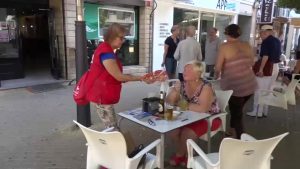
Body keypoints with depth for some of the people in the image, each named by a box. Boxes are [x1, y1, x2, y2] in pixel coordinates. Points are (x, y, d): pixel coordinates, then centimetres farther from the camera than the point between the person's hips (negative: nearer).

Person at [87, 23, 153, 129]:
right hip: (102, 97, -10)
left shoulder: (106, 50, 13)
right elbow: (118, 77, -18)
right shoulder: (106, 52, -19)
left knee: (111, 129, 13)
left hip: (103, 95, 10)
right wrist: (141, 78, -11)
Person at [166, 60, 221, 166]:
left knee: (186, 133, -25)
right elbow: (169, 102, -8)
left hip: (209, 119, -5)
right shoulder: (181, 85, -7)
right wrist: (174, 91, -28)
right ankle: (183, 154, 11)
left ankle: (179, 155, 8)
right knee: (173, 128, -15)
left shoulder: (205, 87, -25)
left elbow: (202, 108, -39)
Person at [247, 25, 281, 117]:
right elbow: (277, 55, 18)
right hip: (275, 67, 8)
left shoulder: (266, 41, -14)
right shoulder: (277, 41, 12)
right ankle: (264, 111, 21)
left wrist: (261, 69, -22)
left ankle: (257, 112, 8)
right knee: (267, 90, 15)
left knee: (259, 90, 1)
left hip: (267, 68, -8)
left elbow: (265, 56, -21)